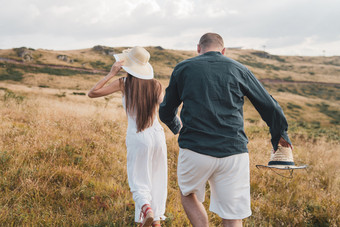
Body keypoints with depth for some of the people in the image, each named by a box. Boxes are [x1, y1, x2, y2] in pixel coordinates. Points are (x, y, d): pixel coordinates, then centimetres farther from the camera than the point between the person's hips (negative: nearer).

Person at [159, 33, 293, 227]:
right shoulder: (239, 69, 9)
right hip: (234, 152, 1)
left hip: (195, 149, 0)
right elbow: (270, 107, 10)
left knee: (188, 195, 27)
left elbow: (166, 112, 17)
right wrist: (280, 135, 27)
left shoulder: (183, 68, 9)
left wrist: (177, 126, 39)